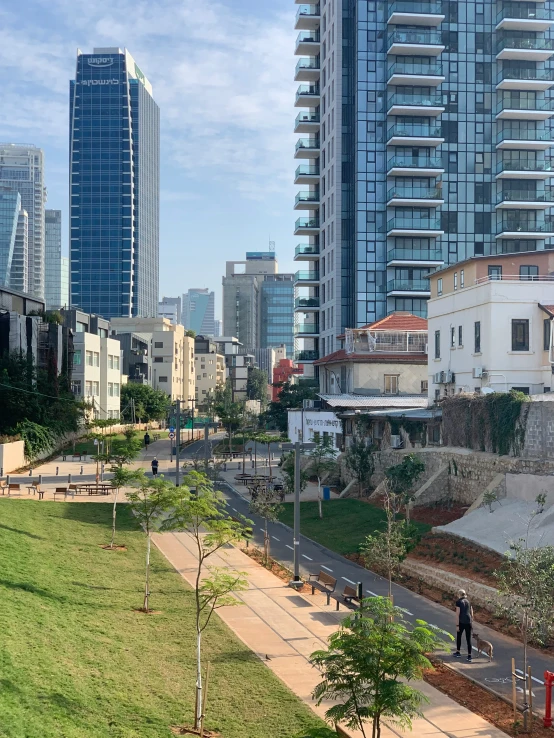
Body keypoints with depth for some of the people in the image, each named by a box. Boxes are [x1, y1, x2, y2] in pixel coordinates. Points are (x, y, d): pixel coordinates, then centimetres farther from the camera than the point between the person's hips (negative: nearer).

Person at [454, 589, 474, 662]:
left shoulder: (458, 602, -8)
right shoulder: (468, 601, 10)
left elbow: (457, 613, -12)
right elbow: (471, 612, 14)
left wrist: (457, 625, -10)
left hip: (461, 622, -4)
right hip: (468, 621, 4)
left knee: (458, 636, 18)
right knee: (468, 639, 7)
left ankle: (458, 652, 26)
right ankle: (469, 656, 3)